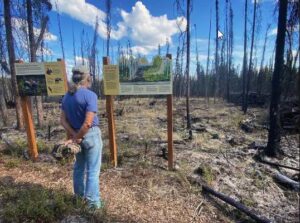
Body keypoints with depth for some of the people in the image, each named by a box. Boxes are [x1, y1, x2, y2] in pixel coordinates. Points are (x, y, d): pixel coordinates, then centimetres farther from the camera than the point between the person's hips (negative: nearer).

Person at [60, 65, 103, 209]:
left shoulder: (67, 96, 3)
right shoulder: (90, 95, -18)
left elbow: (63, 120, 2)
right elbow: (88, 123, -25)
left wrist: (74, 135, -4)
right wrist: (75, 138, -14)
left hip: (76, 134, 7)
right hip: (91, 135, -7)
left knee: (79, 167, 23)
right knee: (93, 170, 6)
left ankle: (79, 196, 40)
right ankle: (93, 202, 18)